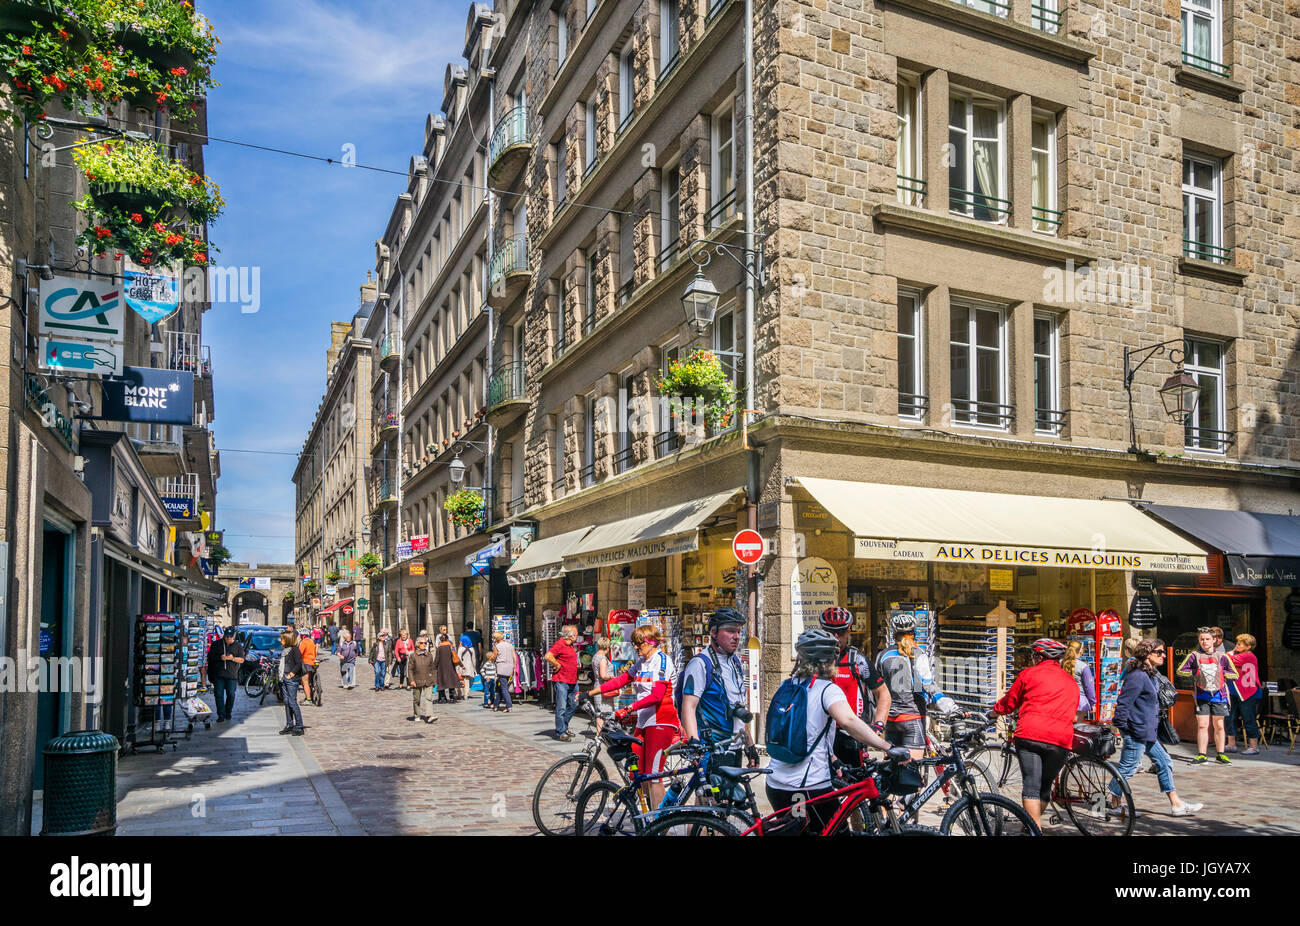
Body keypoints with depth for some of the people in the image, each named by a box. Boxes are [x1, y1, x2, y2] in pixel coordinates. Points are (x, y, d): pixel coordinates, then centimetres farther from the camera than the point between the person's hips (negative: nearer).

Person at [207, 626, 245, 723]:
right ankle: (221, 715, -3)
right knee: (219, 694, -5)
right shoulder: (217, 644, 11)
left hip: (232, 675, 0)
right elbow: (210, 656, 9)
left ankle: (228, 712, 19)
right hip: (218, 674, 0)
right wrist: (219, 657, -8)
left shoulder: (238, 646, 10)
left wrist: (233, 658, -14)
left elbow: (242, 660, 5)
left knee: (231, 694, 1)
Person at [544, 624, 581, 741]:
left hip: (573, 682, 10)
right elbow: (548, 656, -26)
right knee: (561, 708, -6)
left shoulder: (571, 646, 17)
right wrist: (558, 665, -16)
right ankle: (560, 733, -2)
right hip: (562, 681, -10)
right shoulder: (560, 644, -14)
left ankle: (564, 728, 29)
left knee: (573, 705, 17)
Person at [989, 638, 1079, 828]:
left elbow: (1009, 702, 18)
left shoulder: (1029, 673, 10)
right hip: (1061, 741, 4)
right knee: (1045, 786, 18)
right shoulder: (1071, 682, 23)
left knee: (1031, 785, -4)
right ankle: (1033, 825, 28)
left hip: (1030, 734, -4)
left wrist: (994, 712, 37)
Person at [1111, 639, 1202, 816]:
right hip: (1136, 731, -11)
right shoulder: (1137, 676, -20)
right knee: (1127, 768, -1)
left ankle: (1176, 804, 19)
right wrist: (1122, 727, -18)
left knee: (1164, 763, 13)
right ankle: (1112, 803, 10)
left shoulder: (1149, 675, 13)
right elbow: (1123, 703, -22)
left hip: (1147, 733, 11)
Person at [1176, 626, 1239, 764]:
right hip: (1202, 695, -1)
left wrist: (1220, 673, -5)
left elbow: (1235, 674, 8)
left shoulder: (1222, 657, 4)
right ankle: (1201, 755, 3)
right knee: (1202, 725, -2)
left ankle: (1220, 754, 18)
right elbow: (1180, 671, 5)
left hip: (1219, 695, 1)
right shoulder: (1194, 656, 3)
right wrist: (1195, 673, -5)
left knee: (1219, 726, 6)